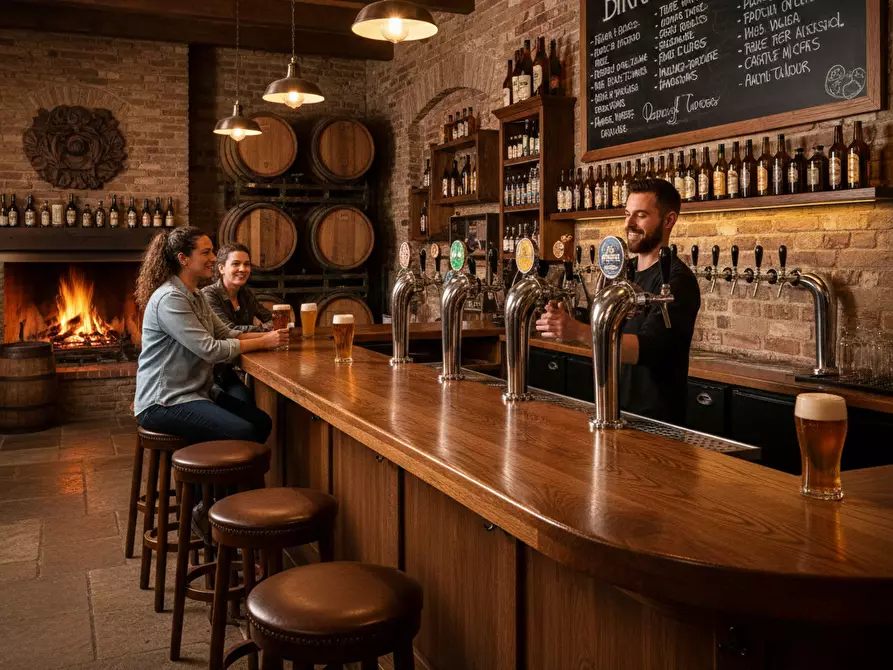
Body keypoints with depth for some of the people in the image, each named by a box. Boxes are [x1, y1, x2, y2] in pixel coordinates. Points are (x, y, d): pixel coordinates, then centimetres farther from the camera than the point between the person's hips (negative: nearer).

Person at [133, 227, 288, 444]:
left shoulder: (195, 296, 13)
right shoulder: (169, 299, -18)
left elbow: (224, 334, 12)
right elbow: (210, 350, -23)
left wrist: (267, 335, -4)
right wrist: (263, 343, -17)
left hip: (197, 392, 10)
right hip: (164, 402, -9)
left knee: (262, 422, -2)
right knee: (244, 433, -23)